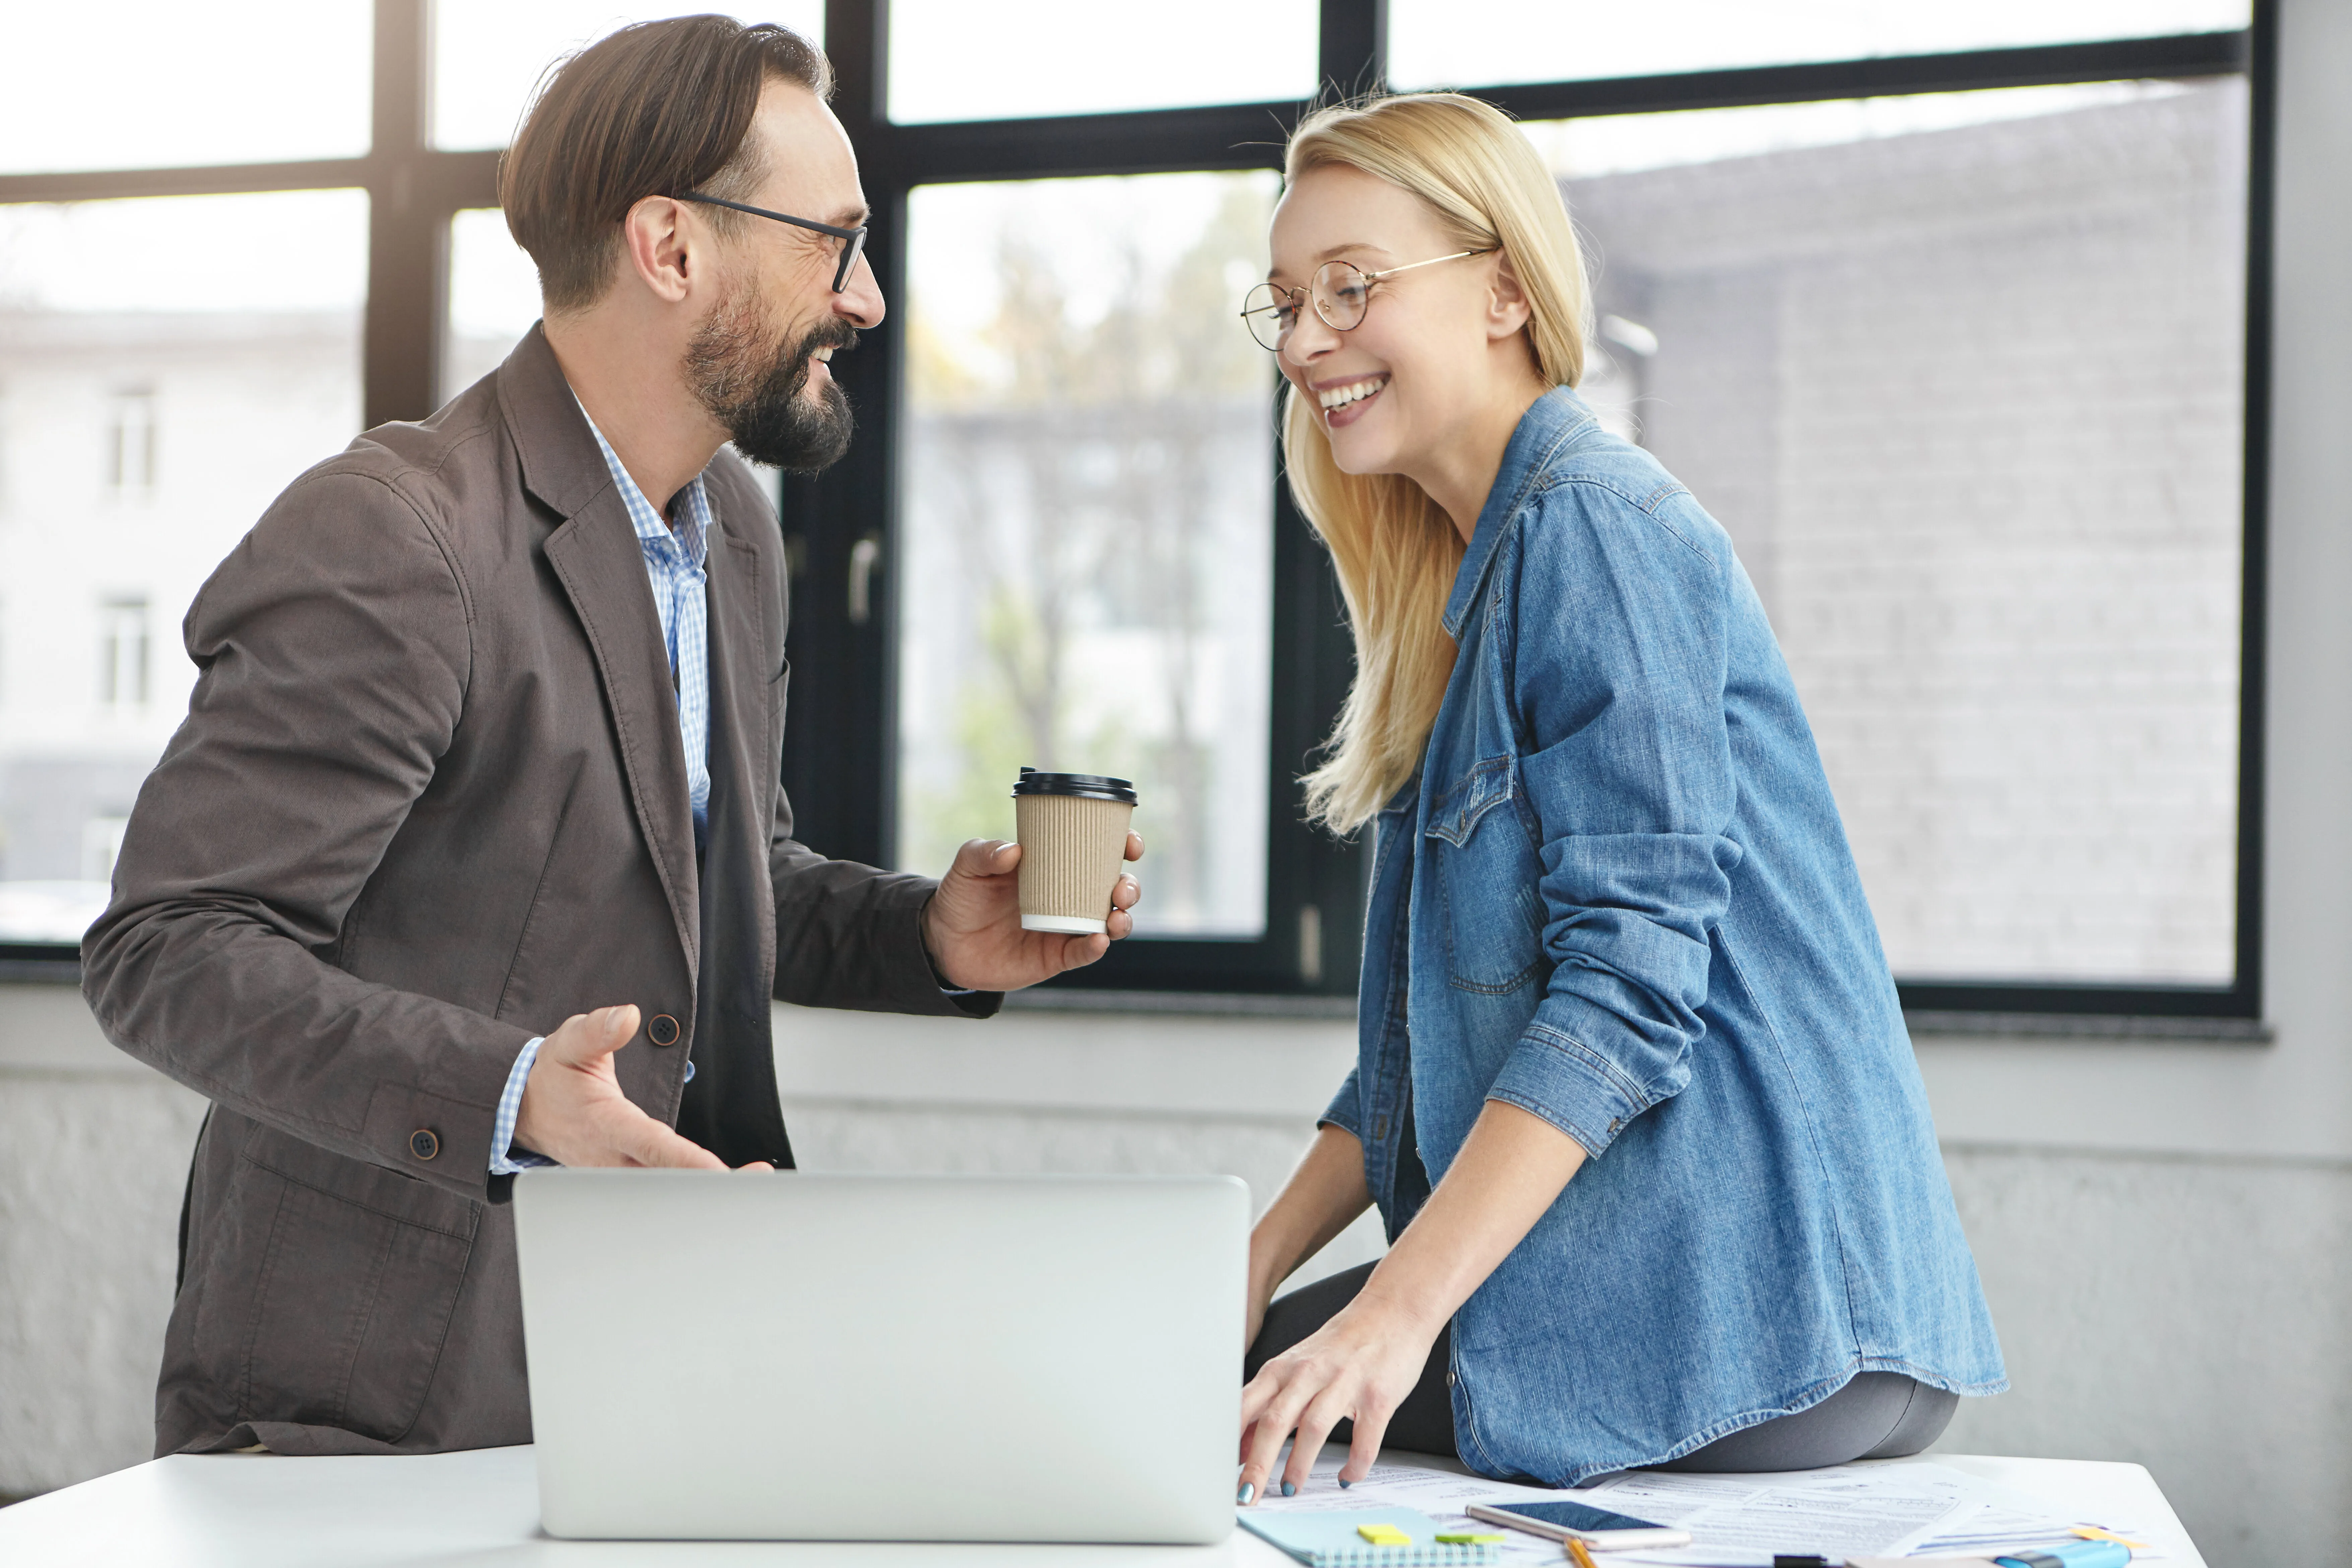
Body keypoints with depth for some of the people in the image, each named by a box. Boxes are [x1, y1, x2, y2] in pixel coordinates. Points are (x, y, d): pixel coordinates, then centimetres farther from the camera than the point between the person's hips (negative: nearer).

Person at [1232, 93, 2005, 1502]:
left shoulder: (1593, 525, -12)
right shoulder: (1489, 567, 18)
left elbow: (1630, 975, -21)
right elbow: (1443, 1019, 19)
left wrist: (1397, 1311, -24)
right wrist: (1259, 1260, 9)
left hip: (1752, 1317, -9)